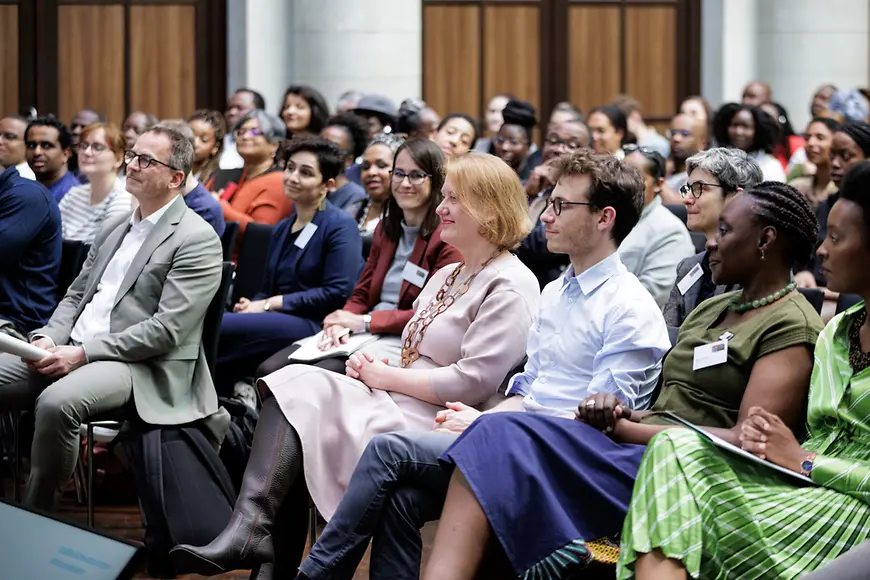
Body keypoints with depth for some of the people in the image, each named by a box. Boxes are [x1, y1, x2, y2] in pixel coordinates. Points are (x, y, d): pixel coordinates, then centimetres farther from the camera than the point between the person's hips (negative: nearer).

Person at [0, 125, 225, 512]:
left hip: (139, 365, -8)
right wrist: (48, 338, 0)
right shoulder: (115, 229, 21)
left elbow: (167, 329, -14)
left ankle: (37, 517, -18)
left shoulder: (197, 240, -6)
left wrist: (82, 352, -18)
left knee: (56, 402, -35)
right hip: (71, 351, 8)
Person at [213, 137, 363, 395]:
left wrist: (269, 304, -11)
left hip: (313, 325, -7)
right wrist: (251, 304, -3)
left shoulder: (340, 227, 0)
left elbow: (338, 293, -12)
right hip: (278, 320, 7)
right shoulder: (282, 229, 25)